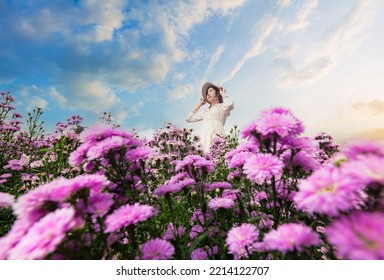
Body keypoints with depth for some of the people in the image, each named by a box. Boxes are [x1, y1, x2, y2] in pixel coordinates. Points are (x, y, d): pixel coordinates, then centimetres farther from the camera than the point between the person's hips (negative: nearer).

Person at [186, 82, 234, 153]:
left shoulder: (222, 106, 15)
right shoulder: (206, 111, 29)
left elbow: (230, 104, -10)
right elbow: (189, 118, 31)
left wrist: (223, 94, 10)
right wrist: (200, 104, 33)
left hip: (216, 137, -5)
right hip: (204, 138, 5)